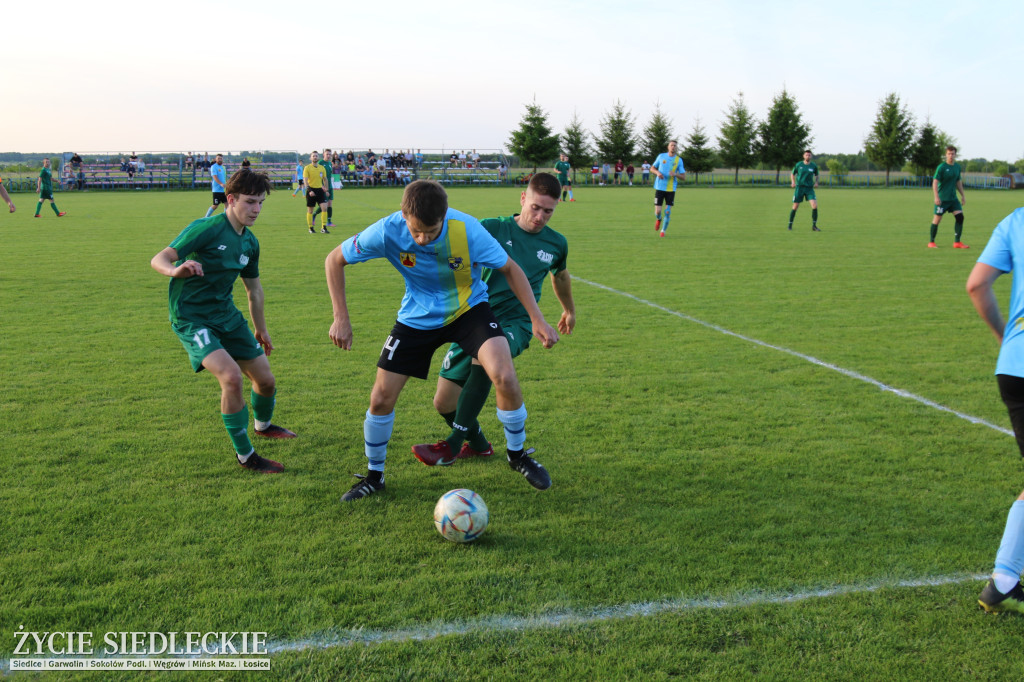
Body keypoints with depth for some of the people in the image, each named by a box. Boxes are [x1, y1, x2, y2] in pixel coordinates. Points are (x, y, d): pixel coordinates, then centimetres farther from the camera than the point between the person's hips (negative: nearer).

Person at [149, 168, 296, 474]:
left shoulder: (250, 242, 5)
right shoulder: (206, 228, -17)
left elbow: (253, 287, 20)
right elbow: (159, 259, -24)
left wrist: (260, 329, 27)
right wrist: (176, 270, -48)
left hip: (226, 314, 7)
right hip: (191, 317, -7)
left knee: (265, 379, 10)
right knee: (231, 375, -26)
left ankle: (263, 425, 46)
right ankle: (245, 456, -8)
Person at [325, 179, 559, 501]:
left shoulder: (467, 229, -28)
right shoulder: (387, 232, -26)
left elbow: (509, 269, -13)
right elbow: (335, 260, -10)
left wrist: (537, 319, -17)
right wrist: (341, 317, -16)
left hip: (468, 309, -1)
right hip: (417, 316, 2)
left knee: (504, 376, -24)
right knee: (381, 398, -3)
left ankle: (517, 455, 3)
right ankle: (374, 475, 23)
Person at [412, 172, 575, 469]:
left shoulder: (556, 244, 8)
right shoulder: (492, 229, -1)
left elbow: (560, 276, 29)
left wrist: (570, 310, 44)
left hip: (514, 325, -1)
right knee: (444, 403, -1)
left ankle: (454, 445, -31)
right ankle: (478, 444, 33)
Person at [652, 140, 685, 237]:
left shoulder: (679, 160, 2)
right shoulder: (661, 156, 4)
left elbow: (683, 177, 1)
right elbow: (652, 168, 13)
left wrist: (675, 174, -19)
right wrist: (657, 172, -9)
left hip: (671, 189, 0)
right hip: (660, 188, 0)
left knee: (668, 211, -5)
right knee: (657, 211, -6)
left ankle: (663, 230, 14)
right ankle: (658, 219, 30)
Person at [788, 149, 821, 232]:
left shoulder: (814, 166, 4)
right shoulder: (798, 165, 0)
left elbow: (816, 175, 21)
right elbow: (792, 174, 13)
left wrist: (816, 182, 3)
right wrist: (793, 182, -4)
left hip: (809, 188, 1)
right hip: (799, 187, -1)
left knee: (815, 206, -13)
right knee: (795, 207, -2)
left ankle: (814, 226, -4)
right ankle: (790, 225, 14)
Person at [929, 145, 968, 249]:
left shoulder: (957, 166, 9)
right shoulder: (941, 167, -10)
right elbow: (935, 182, -14)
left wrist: (963, 195, 19)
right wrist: (936, 197, -22)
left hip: (953, 198, 6)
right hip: (942, 198, -6)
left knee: (960, 216, -4)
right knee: (937, 218, 0)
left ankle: (957, 242, 2)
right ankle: (931, 242, 13)